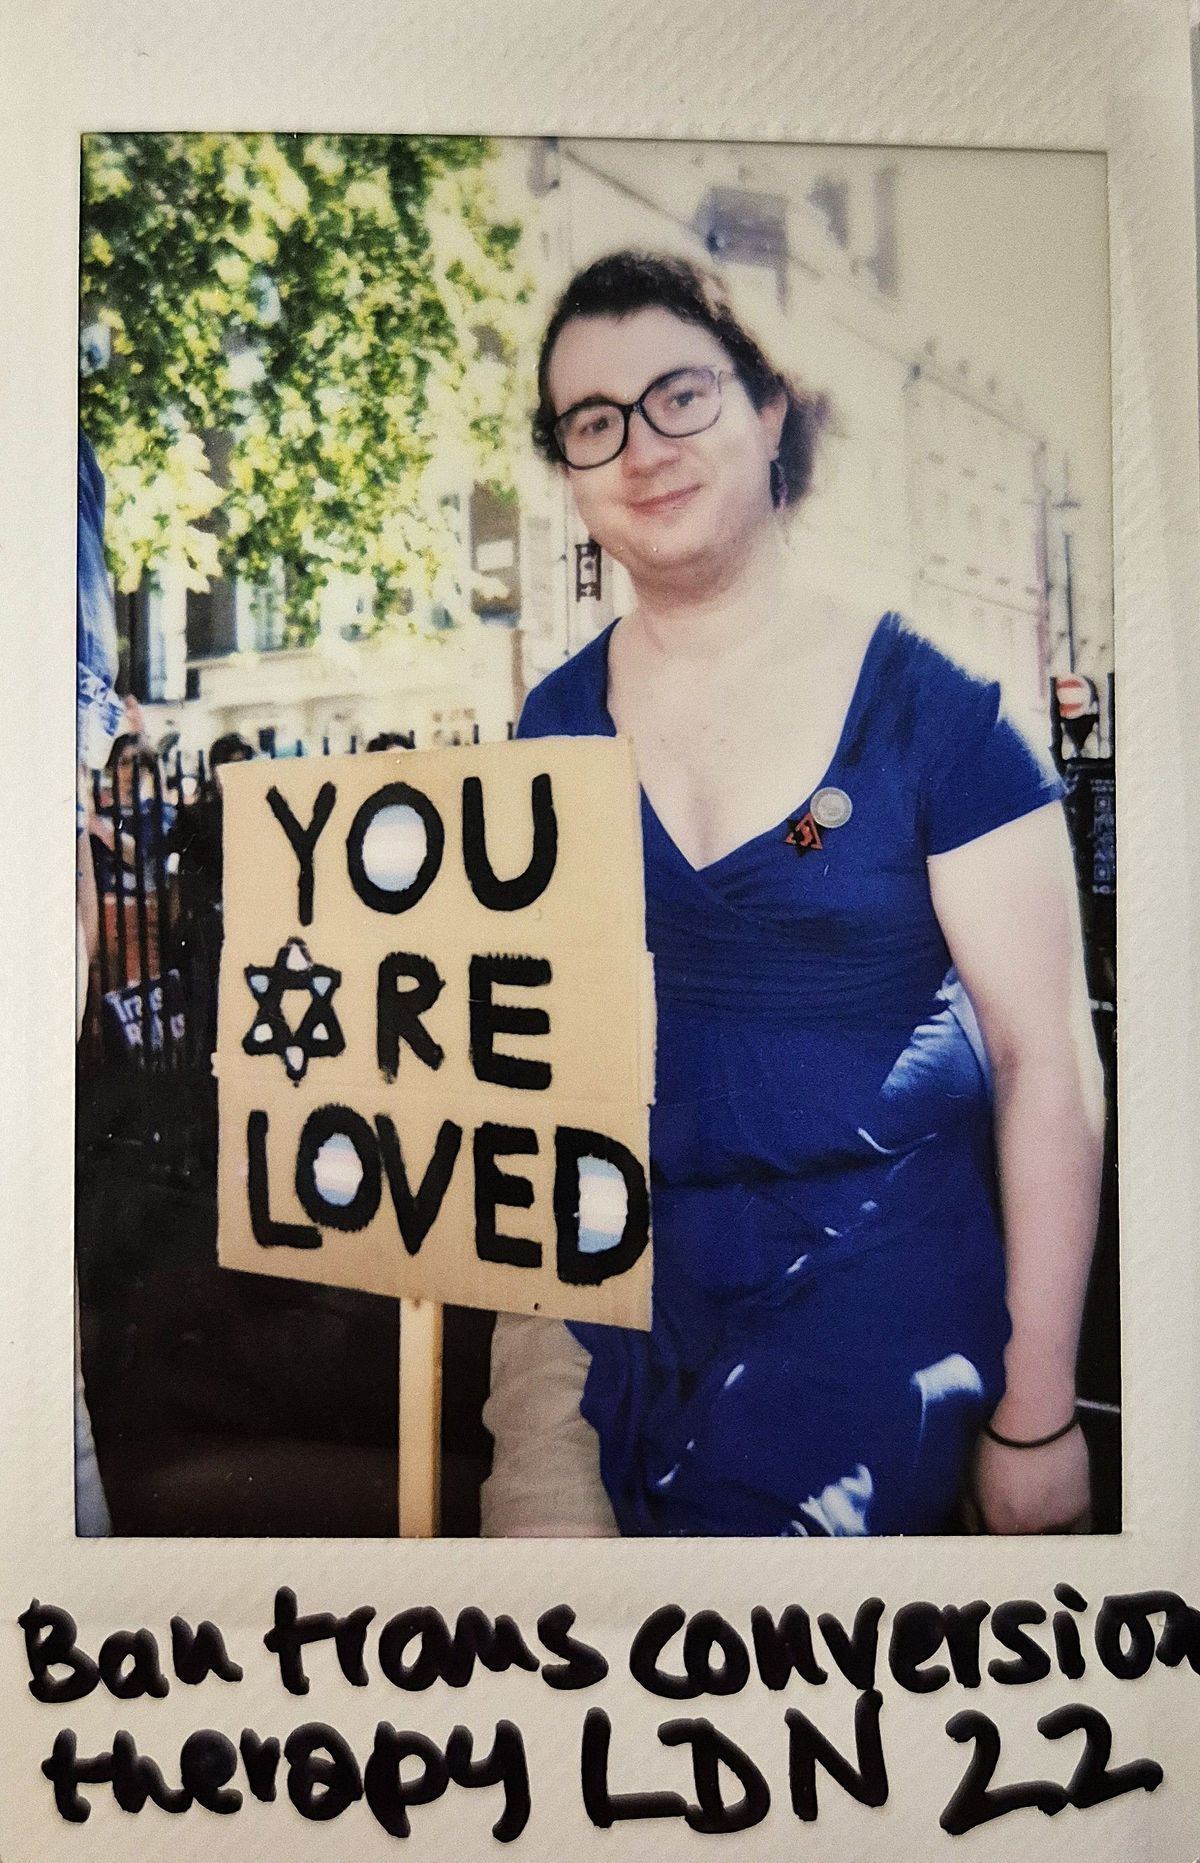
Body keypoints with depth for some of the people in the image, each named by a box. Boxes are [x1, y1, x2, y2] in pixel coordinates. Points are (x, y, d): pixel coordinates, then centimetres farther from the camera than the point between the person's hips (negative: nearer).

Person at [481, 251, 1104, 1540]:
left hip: (872, 1281, -2)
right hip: (600, 1265, 3)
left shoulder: (929, 707, -9)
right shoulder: (557, 722, 3)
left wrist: (1035, 1412, -7)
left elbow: (1046, 1060, -9)